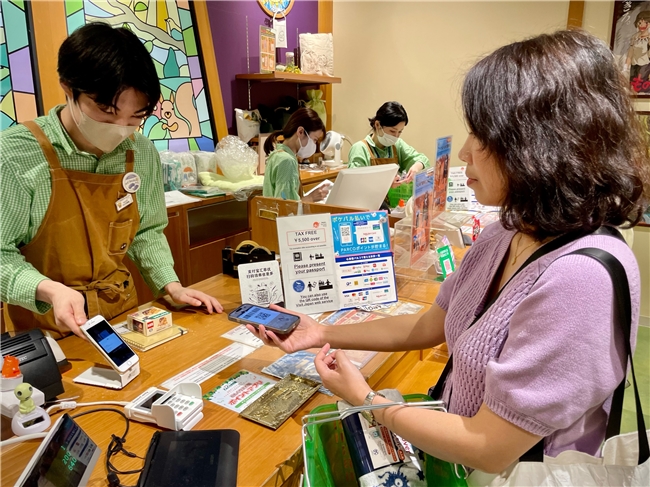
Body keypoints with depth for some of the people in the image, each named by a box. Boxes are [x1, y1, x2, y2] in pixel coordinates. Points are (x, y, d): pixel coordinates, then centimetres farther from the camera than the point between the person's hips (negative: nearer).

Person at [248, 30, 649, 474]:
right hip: (455, 448, 6)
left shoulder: (582, 276, -29)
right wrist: (324, 333, 4)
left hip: (502, 472, -6)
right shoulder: (507, 235, -3)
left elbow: (489, 451, -23)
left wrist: (367, 400, -11)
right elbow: (427, 327, 6)